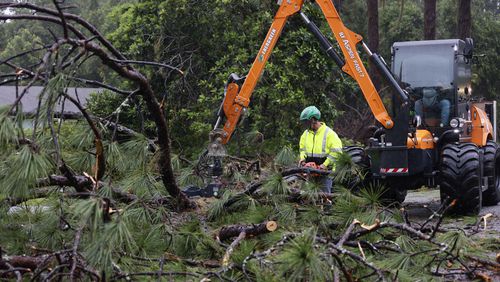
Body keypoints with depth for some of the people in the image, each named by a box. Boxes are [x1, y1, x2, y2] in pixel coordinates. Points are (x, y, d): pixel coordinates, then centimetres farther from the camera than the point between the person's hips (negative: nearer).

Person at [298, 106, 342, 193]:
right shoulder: (306, 133, 11)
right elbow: (302, 148, 21)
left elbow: (336, 151, -15)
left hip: (325, 170, -6)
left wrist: (325, 164, -19)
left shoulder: (329, 133, -9)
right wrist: (303, 158, 1)